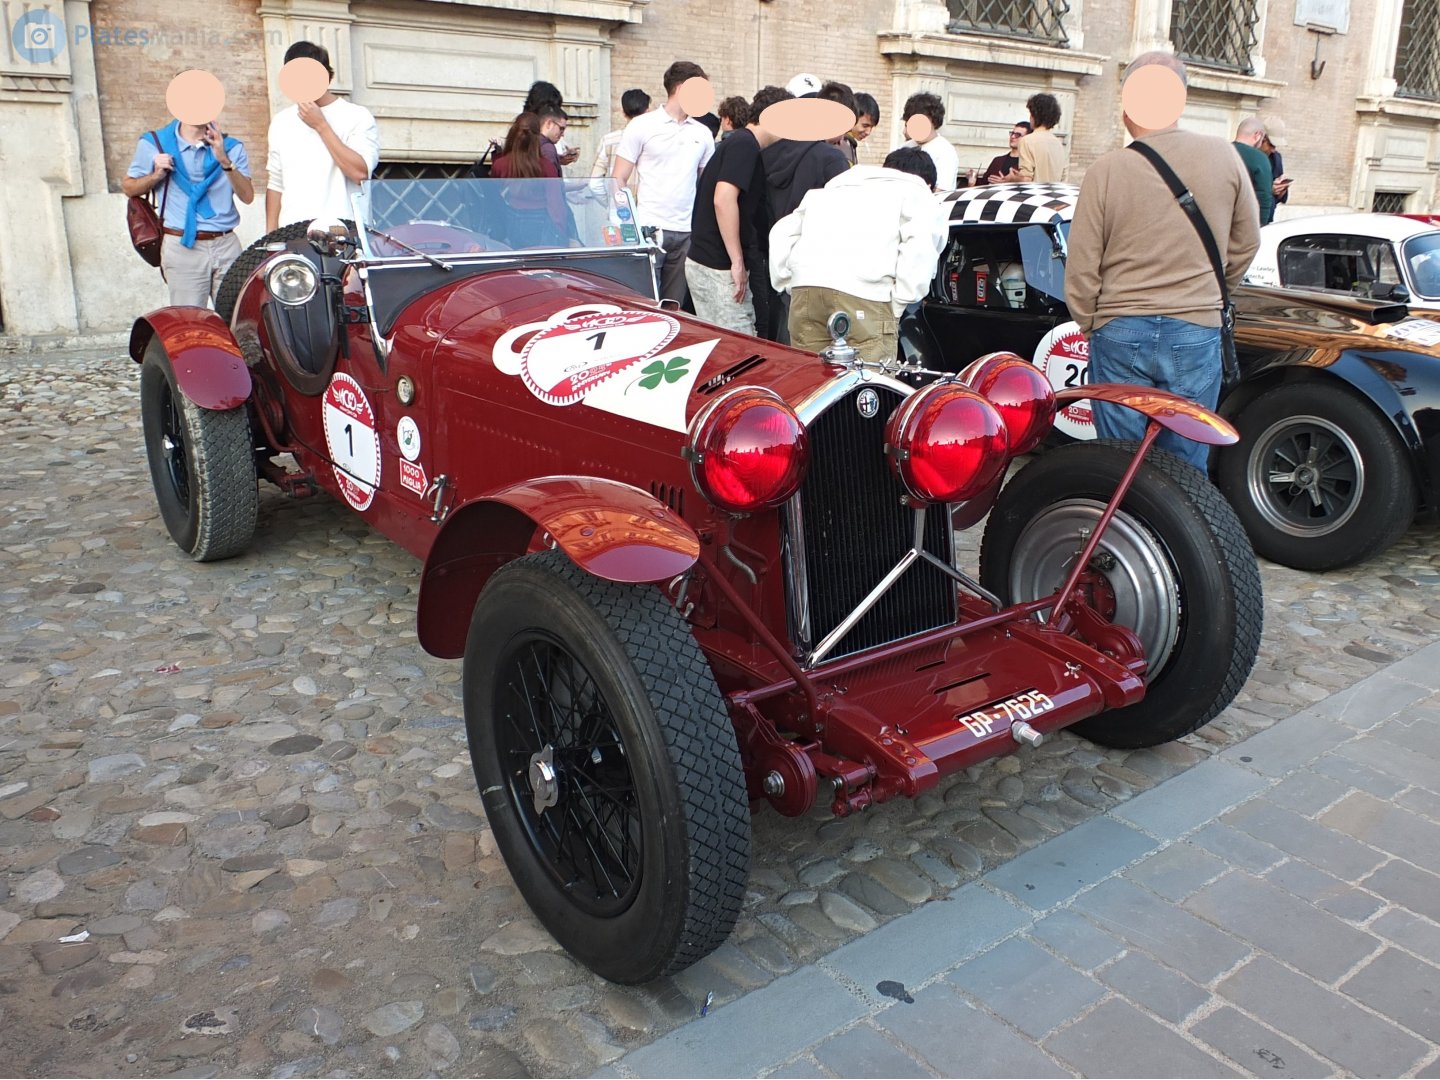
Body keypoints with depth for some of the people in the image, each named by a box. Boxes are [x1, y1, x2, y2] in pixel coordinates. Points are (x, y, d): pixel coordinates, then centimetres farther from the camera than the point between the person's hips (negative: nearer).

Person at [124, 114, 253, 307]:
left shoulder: (231, 147, 9)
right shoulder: (154, 144, 6)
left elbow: (247, 197, -3)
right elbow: (127, 187, 14)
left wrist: (225, 161, -16)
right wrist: (156, 175, -4)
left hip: (227, 245, 2)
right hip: (182, 247, -2)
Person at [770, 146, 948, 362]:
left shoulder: (837, 186, 36)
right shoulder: (918, 195, 20)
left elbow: (782, 232, 29)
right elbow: (921, 247, -2)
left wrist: (789, 285, 26)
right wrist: (898, 305, 1)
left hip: (805, 287, 5)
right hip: (864, 294, -5)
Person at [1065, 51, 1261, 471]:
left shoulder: (1106, 169, -9)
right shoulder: (1223, 157, -1)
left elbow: (1081, 267, -6)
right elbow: (1245, 244, 9)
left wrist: (1088, 323, 11)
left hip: (1120, 334, -1)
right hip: (1196, 333, 2)